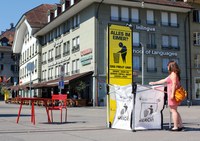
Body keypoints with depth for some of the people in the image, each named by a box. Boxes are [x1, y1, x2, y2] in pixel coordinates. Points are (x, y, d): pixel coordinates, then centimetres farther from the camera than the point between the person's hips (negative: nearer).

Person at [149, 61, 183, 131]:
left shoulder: (173, 74, -7)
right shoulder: (171, 75, 23)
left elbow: (174, 84, -17)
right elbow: (164, 80, 31)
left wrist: (172, 94, -22)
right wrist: (154, 83, 37)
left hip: (173, 94, -10)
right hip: (171, 94, 10)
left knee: (173, 110, -8)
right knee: (174, 110, 12)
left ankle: (175, 127, -6)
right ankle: (180, 125, 14)